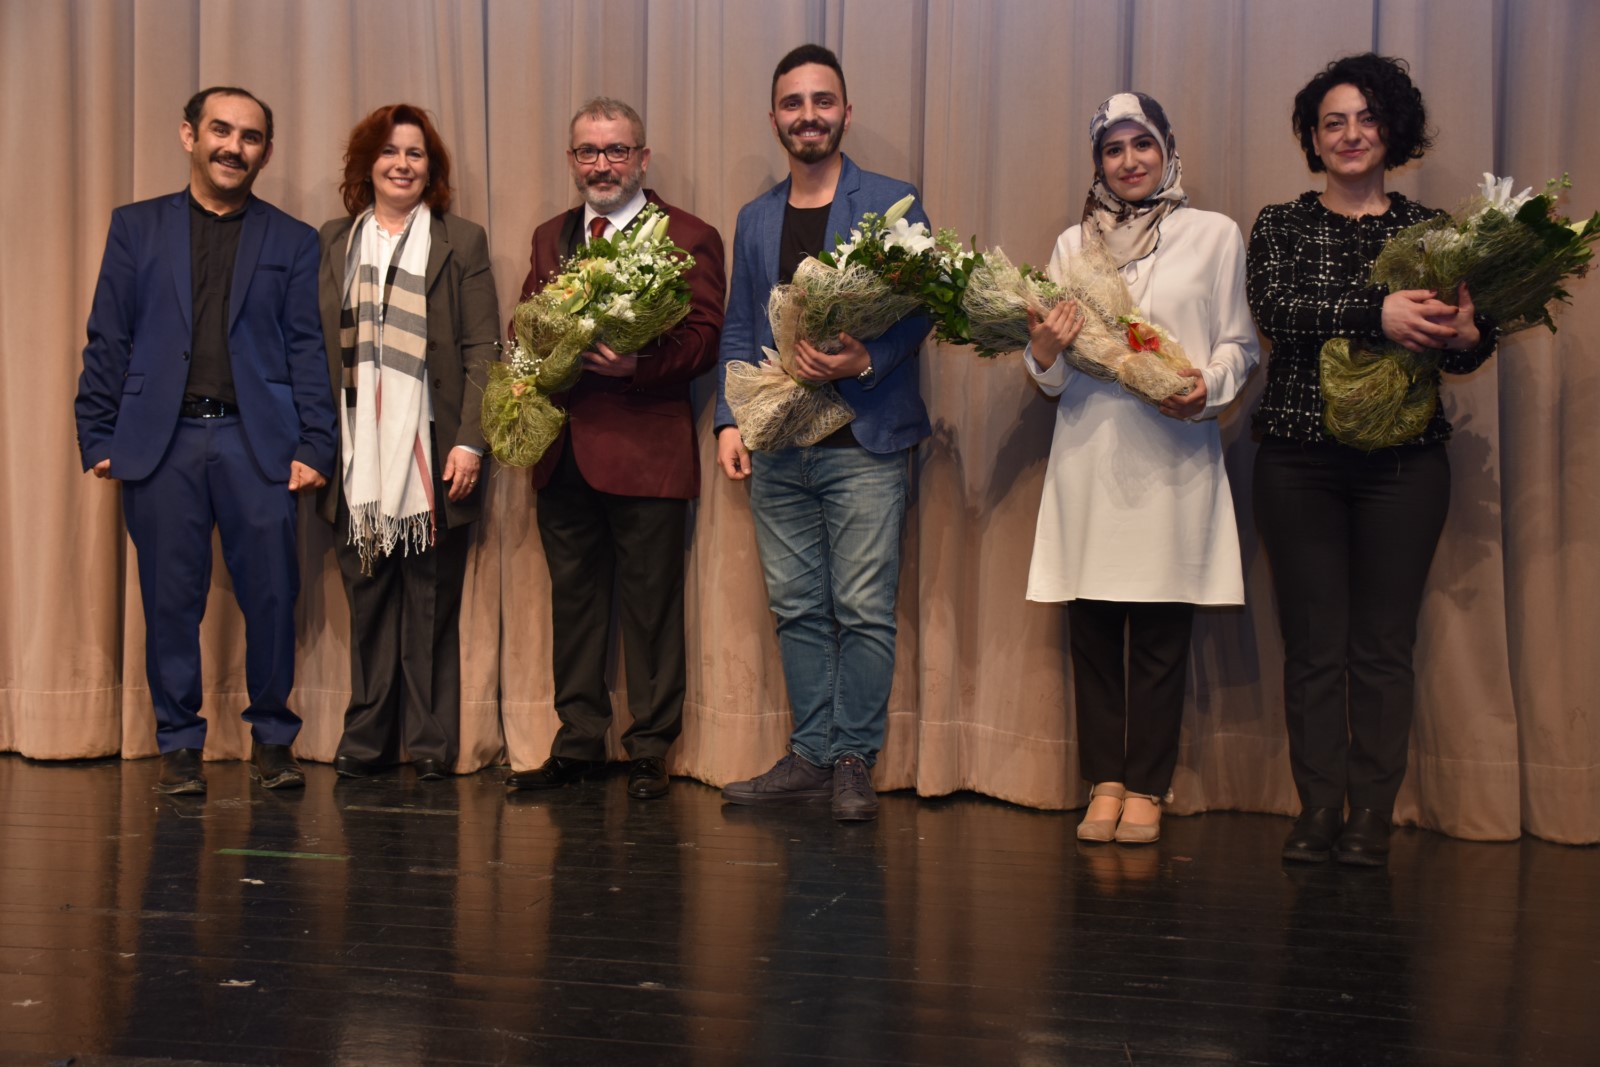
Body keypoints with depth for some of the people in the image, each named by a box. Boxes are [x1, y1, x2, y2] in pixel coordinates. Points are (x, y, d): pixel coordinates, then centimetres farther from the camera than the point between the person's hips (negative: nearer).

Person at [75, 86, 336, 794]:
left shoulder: (292, 242, 11)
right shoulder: (136, 227, 13)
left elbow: (307, 350, 6)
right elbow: (108, 341, 9)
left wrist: (314, 446, -4)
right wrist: (98, 438, 1)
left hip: (258, 441, 0)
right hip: (161, 440, 1)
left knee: (272, 597, -2)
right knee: (171, 601, 3)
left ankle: (272, 738, 14)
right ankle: (179, 746, 14)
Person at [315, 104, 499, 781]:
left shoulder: (462, 242, 6)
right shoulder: (333, 241, 13)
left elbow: (481, 351, 0)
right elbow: (316, 346, 11)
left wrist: (469, 442, -9)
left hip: (433, 456, -2)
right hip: (358, 458, 2)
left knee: (431, 600, 2)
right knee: (368, 599, 5)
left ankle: (430, 743, 10)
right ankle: (367, 738, 15)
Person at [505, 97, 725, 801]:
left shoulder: (689, 238, -1)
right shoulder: (549, 237, 18)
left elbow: (704, 339, -8)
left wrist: (639, 364, -24)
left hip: (645, 448, -6)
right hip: (563, 449, 6)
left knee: (650, 603, 1)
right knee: (573, 598, 12)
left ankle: (650, 750, 12)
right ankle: (578, 743, 23)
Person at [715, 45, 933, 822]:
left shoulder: (891, 205, 2)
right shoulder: (754, 220, 16)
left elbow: (917, 311, -2)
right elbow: (739, 330, 17)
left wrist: (866, 362, -19)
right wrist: (729, 420, 6)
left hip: (865, 443, -4)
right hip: (777, 447, 5)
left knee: (863, 609, -4)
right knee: (797, 608, 8)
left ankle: (854, 760, 8)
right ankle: (811, 756, 17)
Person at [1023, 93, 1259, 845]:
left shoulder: (1214, 234, 8)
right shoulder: (1074, 242, 14)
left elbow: (1240, 343, 7)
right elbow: (1052, 378, 13)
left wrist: (1207, 386, -13)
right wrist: (1043, 349, -9)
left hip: (1173, 457, -2)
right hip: (1088, 453, 2)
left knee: (1160, 633, 0)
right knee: (1092, 629, 2)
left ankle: (1146, 788, 8)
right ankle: (1104, 782, 11)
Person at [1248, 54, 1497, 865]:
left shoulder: (1429, 229, 9)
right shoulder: (1280, 226, 6)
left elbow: (1461, 349, 6)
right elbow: (1276, 311, -13)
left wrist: (1469, 336, -18)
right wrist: (1378, 315, -25)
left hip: (1404, 462, 0)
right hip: (1299, 457, 0)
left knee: (1384, 646, 2)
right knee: (1313, 645, 2)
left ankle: (1372, 819, 9)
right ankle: (1318, 812, 11)